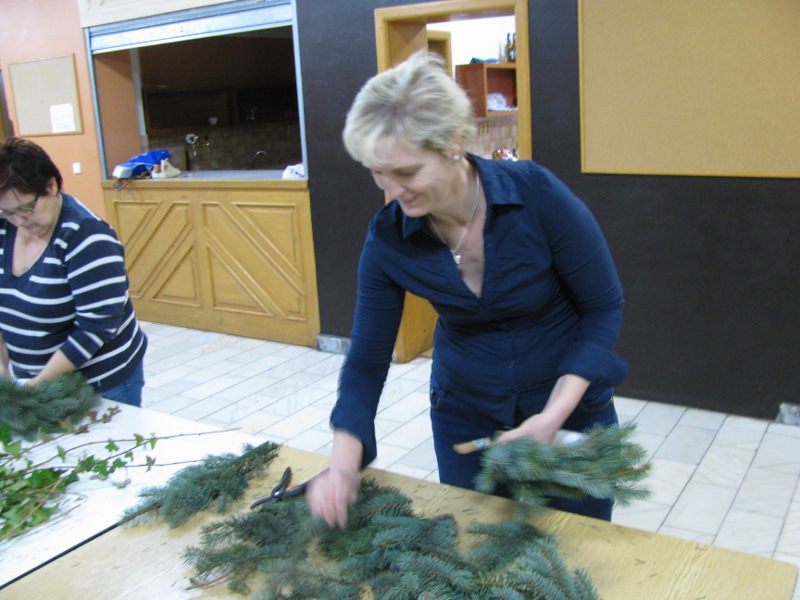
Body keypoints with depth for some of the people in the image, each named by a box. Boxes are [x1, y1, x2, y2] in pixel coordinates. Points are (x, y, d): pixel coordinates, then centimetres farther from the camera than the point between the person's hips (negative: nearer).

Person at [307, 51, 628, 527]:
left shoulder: (537, 194, -26)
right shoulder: (389, 239, -17)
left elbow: (604, 308, -15)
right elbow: (367, 360, -9)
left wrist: (555, 414, -24)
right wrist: (344, 462, -21)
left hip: (570, 404, -2)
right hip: (464, 413, 2)